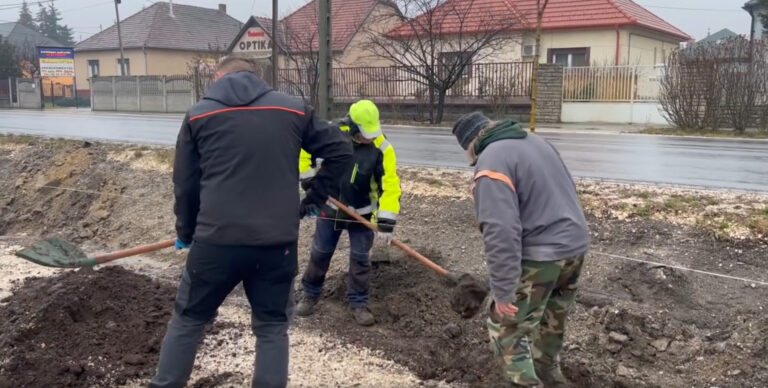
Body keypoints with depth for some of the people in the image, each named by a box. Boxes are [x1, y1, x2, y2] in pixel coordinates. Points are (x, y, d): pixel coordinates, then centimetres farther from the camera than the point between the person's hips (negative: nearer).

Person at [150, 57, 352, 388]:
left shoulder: (199, 115, 8)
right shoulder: (294, 110, 9)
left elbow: (185, 184, 9)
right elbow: (340, 151, 10)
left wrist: (186, 232, 23)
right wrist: (314, 199, 17)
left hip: (217, 240, 0)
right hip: (278, 242, 1)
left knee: (188, 320, 19)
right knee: (272, 328, 15)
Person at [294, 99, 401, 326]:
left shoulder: (382, 149, -22)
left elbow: (390, 187, -24)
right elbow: (306, 149, 1)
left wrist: (386, 224, -29)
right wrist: (309, 179, -7)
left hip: (361, 213, -2)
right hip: (330, 207, 2)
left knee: (360, 258, 2)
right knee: (319, 253, 12)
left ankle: (358, 304, 17)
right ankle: (310, 294, 31)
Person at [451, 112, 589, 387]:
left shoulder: (491, 162, -17)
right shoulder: (535, 141, 11)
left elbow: (501, 233, -25)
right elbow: (564, 192, 21)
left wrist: (503, 292, -23)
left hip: (540, 256, -9)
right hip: (575, 245, 9)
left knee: (506, 327, 3)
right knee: (552, 320, 27)